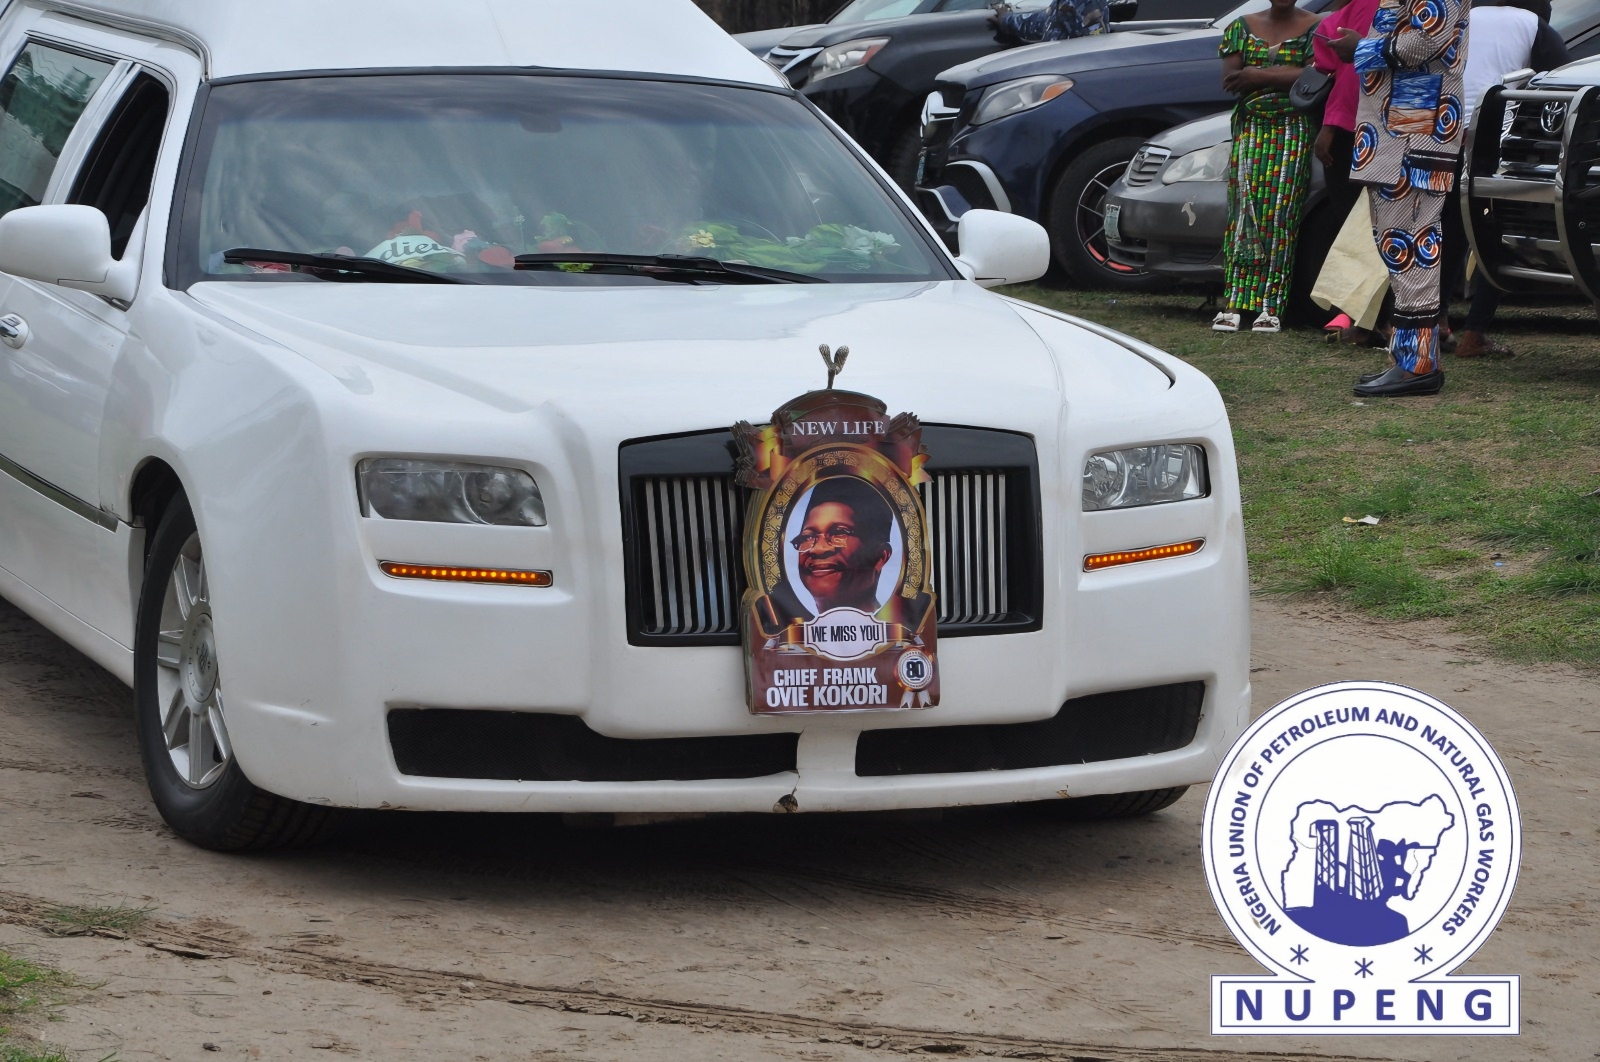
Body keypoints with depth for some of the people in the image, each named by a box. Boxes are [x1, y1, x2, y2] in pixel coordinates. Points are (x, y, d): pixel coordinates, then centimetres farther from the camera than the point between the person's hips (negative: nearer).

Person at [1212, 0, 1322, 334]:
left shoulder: (1314, 28, 2)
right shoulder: (1242, 27, 11)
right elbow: (1229, 80, 1)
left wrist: (1258, 76, -14)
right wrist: (1283, 75, -8)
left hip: (1293, 133, -3)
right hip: (1249, 129, 3)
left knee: (1280, 215, -7)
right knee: (1243, 211, -4)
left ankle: (1271, 308, -6)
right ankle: (1233, 305, -6)